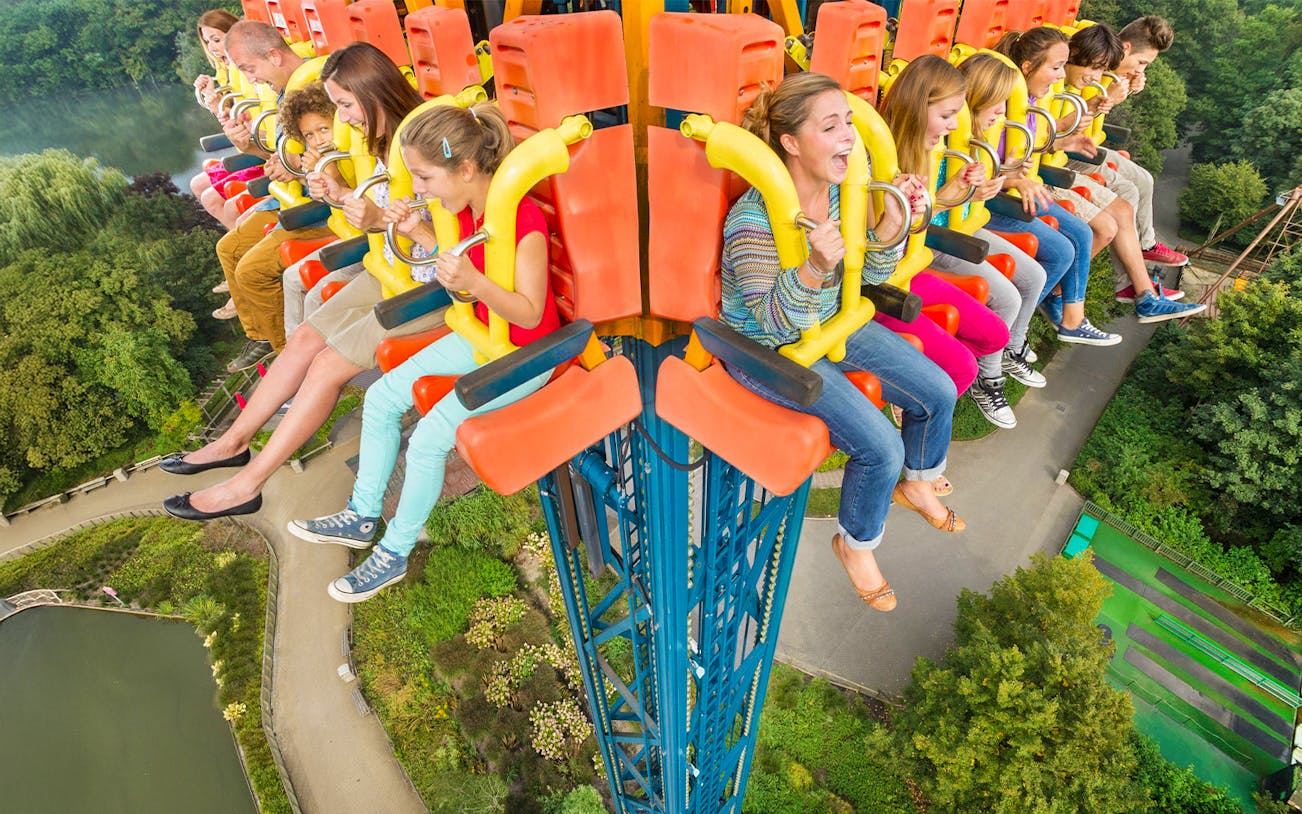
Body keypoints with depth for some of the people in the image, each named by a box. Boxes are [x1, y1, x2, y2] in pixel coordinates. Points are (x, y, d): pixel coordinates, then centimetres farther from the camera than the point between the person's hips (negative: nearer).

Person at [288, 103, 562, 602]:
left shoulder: (524, 219, -26)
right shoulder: (466, 208, 0)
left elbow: (529, 314, -25)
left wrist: (474, 282, -40)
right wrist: (419, 233, 1)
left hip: (525, 356, -9)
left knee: (429, 436, -19)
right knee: (382, 396, 6)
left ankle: (394, 553, 6)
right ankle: (362, 517, 23)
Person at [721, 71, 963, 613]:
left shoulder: (841, 190, -5)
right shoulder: (754, 219, -27)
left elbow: (870, 276, 3)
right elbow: (775, 323, -27)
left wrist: (891, 225, -16)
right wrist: (815, 268, -44)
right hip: (770, 351, -8)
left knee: (939, 392, 7)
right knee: (881, 447, -17)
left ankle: (915, 485, 38)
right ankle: (855, 544, 16)